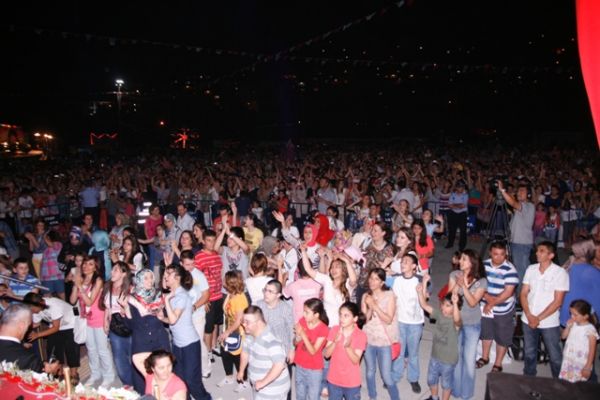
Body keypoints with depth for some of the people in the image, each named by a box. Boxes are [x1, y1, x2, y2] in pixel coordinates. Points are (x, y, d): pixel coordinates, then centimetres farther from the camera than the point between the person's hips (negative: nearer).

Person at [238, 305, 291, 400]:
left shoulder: (271, 342, -34)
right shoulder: (250, 335, -5)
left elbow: (279, 365, -39)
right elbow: (245, 352, 13)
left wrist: (263, 382, -32)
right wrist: (241, 371, 23)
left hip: (273, 390, -8)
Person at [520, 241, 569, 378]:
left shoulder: (560, 273, -11)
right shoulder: (531, 269, 0)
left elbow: (557, 302, -12)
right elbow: (523, 294, 3)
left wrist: (539, 318, -13)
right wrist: (529, 316, -9)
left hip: (549, 323, -4)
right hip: (528, 320, 4)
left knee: (555, 356, 6)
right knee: (529, 353, 17)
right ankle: (528, 378, 35)